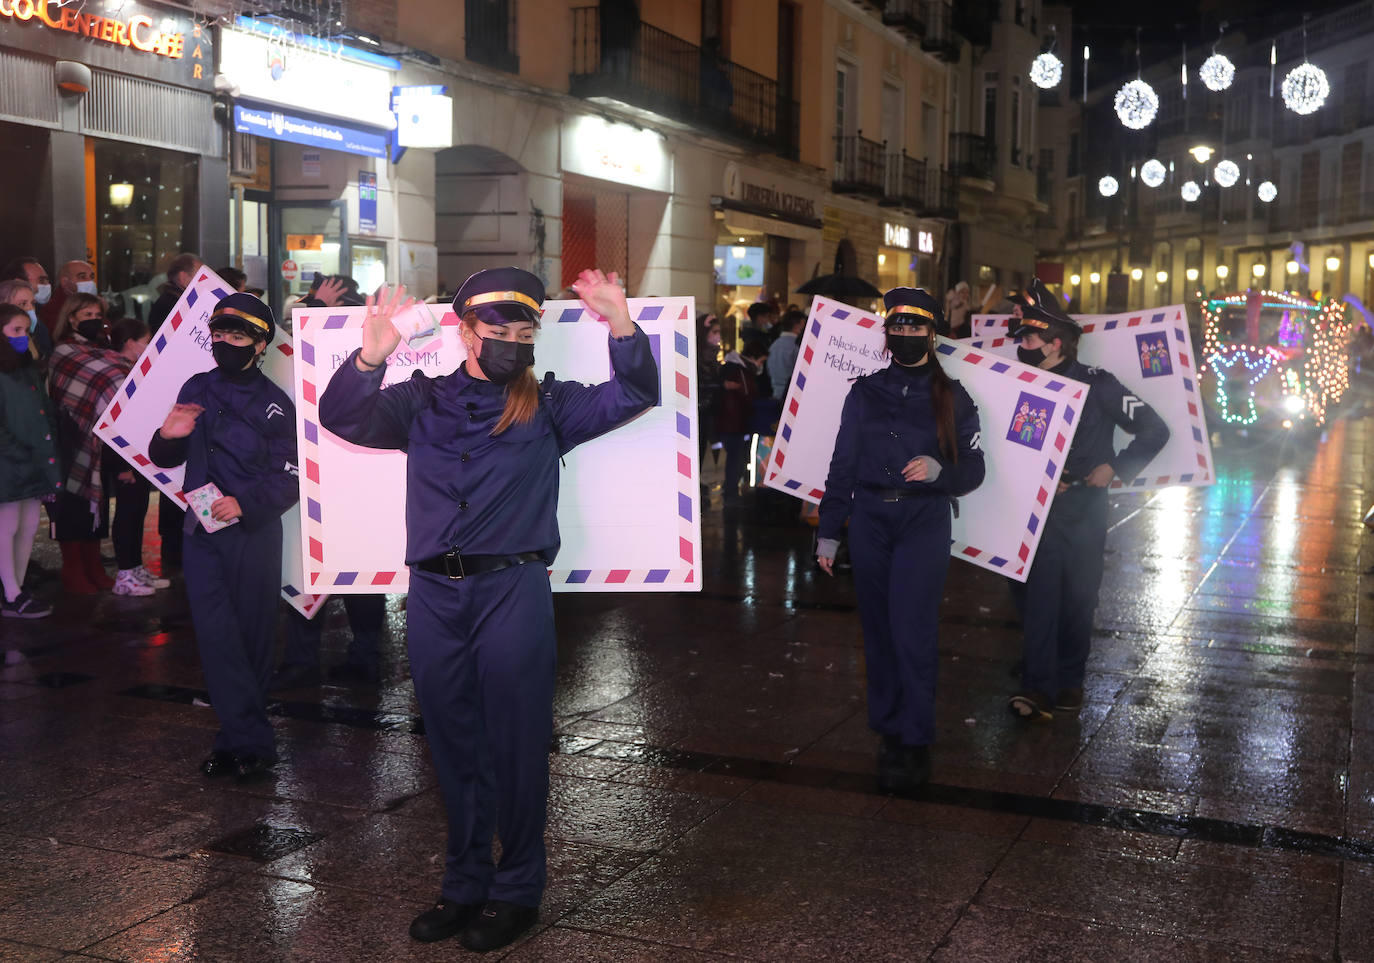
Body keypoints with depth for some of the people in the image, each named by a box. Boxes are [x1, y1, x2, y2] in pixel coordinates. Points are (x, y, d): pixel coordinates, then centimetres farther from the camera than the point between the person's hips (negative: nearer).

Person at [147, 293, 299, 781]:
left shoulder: (275, 405, -6)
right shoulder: (197, 389, 8)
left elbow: (289, 480, -9)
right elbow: (166, 459, 15)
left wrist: (245, 503, -22)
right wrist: (167, 436, -7)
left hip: (253, 534, -4)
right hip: (201, 529, 4)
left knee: (251, 635, 4)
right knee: (216, 635, -2)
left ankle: (241, 740, 16)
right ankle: (250, 741, 3)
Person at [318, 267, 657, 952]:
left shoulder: (548, 407, 8)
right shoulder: (423, 401, 11)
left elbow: (635, 394, -1)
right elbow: (342, 417, 1)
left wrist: (621, 325, -16)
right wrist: (369, 358, -15)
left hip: (512, 591, -2)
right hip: (433, 593, 3)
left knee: (515, 743, 2)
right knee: (453, 746, 12)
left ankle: (516, 890, 18)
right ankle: (464, 884, 27)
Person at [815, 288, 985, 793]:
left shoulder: (952, 399, 4)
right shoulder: (864, 392, 10)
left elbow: (972, 470, 4)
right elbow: (842, 465, 10)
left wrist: (938, 469, -19)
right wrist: (828, 532, 7)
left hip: (924, 521, -3)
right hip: (869, 519, 3)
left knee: (912, 631, -10)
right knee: (878, 629, 7)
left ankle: (915, 744, -1)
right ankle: (888, 729, 19)